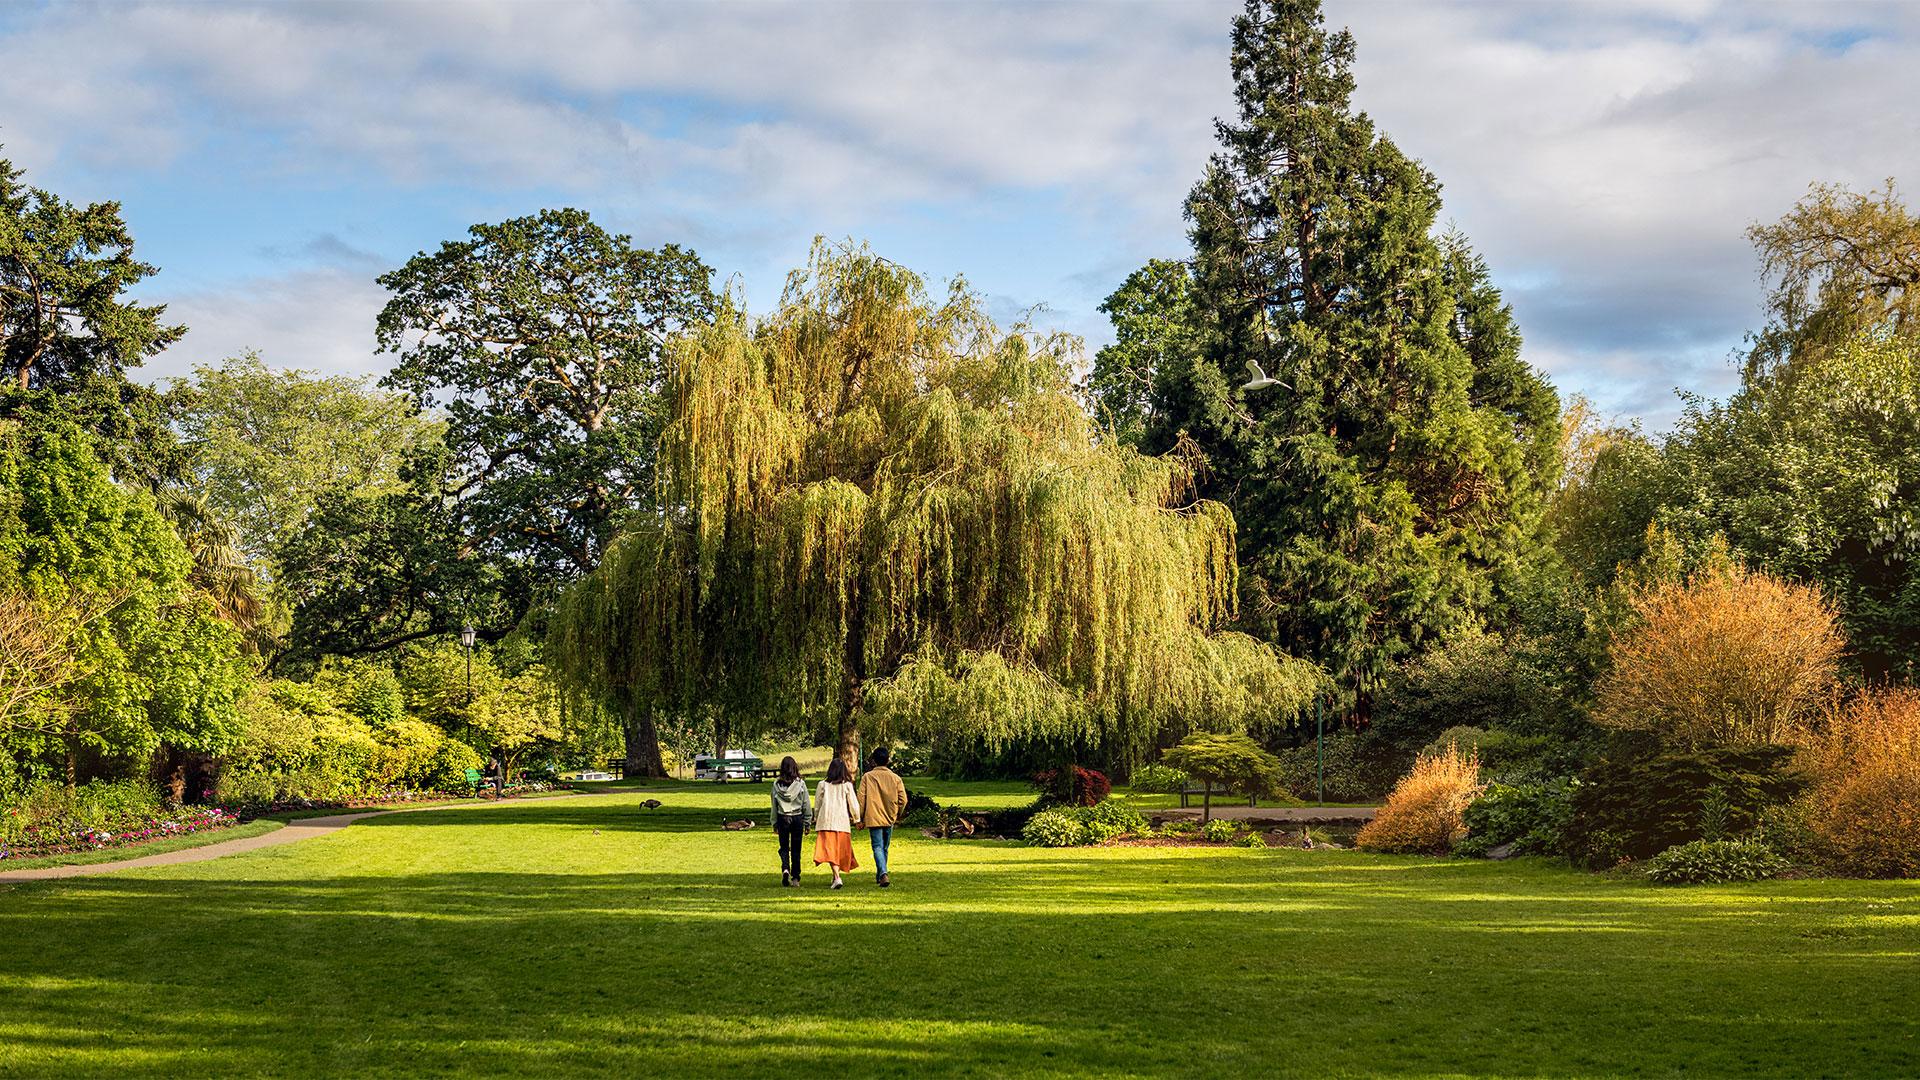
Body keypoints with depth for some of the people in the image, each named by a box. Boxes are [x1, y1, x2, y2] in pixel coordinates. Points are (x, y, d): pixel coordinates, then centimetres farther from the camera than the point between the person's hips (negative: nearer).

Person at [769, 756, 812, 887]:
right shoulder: (800, 784, -6)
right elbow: (806, 805, -1)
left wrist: (774, 824, 10)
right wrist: (808, 823, 7)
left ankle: (785, 869, -16)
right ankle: (795, 878, 11)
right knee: (796, 849, 9)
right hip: (797, 818, 0)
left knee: (784, 847, 9)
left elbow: (774, 806, 2)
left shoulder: (776, 784, -4)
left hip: (782, 818, 0)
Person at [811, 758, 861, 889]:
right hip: (842, 821, 1)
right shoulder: (847, 785, 1)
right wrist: (856, 819, 17)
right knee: (841, 849, 14)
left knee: (830, 849, -5)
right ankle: (836, 877, 22)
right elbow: (854, 804, 3)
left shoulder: (822, 785, 2)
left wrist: (816, 819, 22)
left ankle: (837, 877, -22)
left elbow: (816, 805, 9)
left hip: (826, 821, -1)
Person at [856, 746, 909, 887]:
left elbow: (861, 799, -5)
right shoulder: (895, 778, 0)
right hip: (889, 819, 3)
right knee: (884, 848, 16)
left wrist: (860, 819, 3)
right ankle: (880, 875, 28)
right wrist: (897, 815, 17)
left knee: (878, 847, -6)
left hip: (873, 818, -3)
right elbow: (903, 800, 0)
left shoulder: (867, 777, -5)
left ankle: (883, 874, -26)